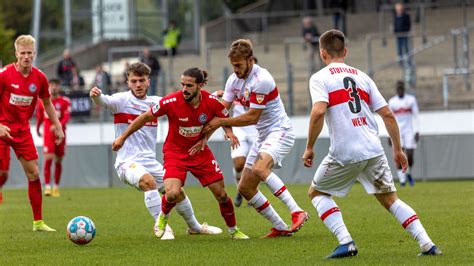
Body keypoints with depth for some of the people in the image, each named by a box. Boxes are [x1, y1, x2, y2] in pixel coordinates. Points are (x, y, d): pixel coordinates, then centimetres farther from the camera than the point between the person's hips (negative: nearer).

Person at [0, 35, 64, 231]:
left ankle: (38, 222, 9)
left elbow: (47, 104, 15)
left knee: (34, 174, 2)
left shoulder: (39, 77, 0)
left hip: (22, 130, 4)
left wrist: (58, 127, 12)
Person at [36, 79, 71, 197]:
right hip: (47, 134, 0)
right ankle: (47, 186, -13)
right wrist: (37, 129, 23)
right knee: (48, 159, -14)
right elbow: (39, 116, 17)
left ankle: (56, 187, 19)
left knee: (58, 161, 7)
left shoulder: (65, 101, -1)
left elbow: (67, 116, -12)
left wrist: (58, 126, -28)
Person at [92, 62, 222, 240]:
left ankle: (194, 227, 37)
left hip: (150, 161, 6)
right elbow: (104, 101, -25)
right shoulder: (123, 100, -7)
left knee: (176, 190, 12)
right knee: (148, 181, -34)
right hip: (127, 161, -6)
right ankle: (162, 226, -25)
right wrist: (96, 96, -50)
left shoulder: (155, 102, 9)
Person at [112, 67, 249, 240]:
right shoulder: (171, 102, -23)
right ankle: (163, 217, 11)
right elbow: (145, 117, -10)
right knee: (172, 194, -24)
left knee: (221, 195, 3)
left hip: (199, 151, 3)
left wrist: (230, 132, -15)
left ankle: (234, 230, 28)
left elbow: (226, 118, 6)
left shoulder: (211, 101, -16)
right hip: (175, 152, -3)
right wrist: (123, 137, -5)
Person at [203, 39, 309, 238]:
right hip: (263, 136, 9)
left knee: (260, 168, -35)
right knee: (245, 188, 4)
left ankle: (297, 212, -35)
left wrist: (222, 122, -15)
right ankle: (280, 228, 11)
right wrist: (205, 136, -9)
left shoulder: (261, 80, -21)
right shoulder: (234, 80, 5)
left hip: (279, 131, -9)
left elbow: (252, 117, -20)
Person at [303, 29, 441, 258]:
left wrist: (309, 148, -8)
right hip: (374, 151, 5)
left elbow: (319, 111, -17)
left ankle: (345, 242, -2)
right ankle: (427, 244, 3)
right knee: (390, 199, 16)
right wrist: (397, 149, 20)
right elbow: (388, 115, 12)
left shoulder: (320, 78, 1)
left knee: (316, 192, 16)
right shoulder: (361, 76, 16)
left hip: (345, 154, -5)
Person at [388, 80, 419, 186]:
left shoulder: (411, 99, 3)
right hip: (397, 131, 1)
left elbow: (415, 116, 2)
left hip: (409, 130, -1)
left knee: (409, 156, -6)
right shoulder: (392, 101, 7)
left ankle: (409, 173, 22)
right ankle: (402, 179, -8)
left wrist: (416, 131, -6)